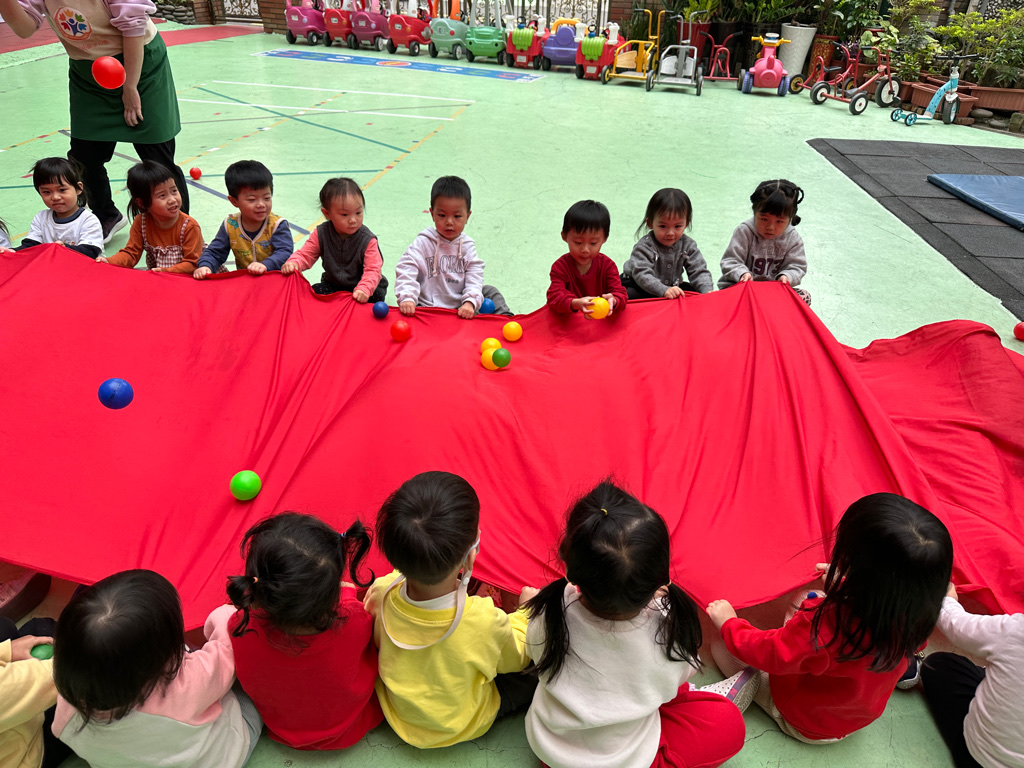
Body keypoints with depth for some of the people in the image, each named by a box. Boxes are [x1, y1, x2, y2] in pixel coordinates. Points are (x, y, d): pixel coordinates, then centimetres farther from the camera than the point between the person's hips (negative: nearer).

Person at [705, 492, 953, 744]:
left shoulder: (820, 631, -46)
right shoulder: (913, 615, -29)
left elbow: (767, 653, -25)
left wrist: (729, 622, -6)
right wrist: (845, 584, 10)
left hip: (802, 725, -6)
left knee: (721, 647, 2)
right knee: (804, 600, 15)